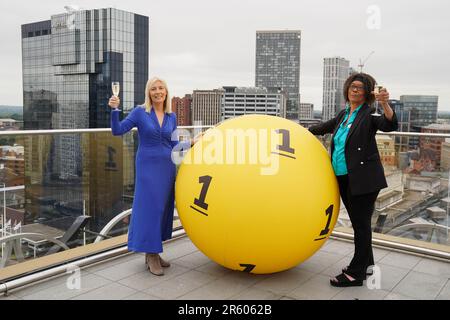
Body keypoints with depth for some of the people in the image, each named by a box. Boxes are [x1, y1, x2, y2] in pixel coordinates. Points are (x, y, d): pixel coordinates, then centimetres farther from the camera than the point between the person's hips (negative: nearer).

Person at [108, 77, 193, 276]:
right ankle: (151, 256, 4)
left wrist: (191, 143, 2)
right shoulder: (140, 112, -3)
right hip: (148, 166, -5)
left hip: (167, 166, 5)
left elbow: (172, 144, 12)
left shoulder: (171, 117, 9)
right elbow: (117, 131, -7)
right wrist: (114, 109, -18)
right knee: (149, 207, -6)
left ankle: (154, 253, 19)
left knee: (163, 208, 7)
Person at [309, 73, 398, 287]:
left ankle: (356, 273, 8)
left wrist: (385, 104, -40)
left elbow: (391, 125, -24)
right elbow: (325, 127, 30)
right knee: (358, 223, 15)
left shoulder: (368, 114, -7)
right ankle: (366, 265, 30)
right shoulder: (343, 115, 14)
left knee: (361, 223, 0)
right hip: (344, 179, 7)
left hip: (363, 179, -7)